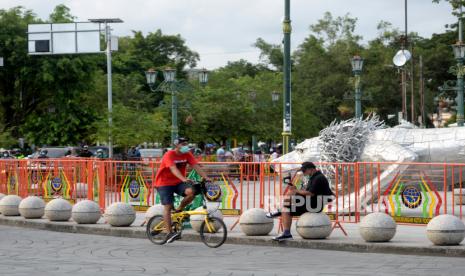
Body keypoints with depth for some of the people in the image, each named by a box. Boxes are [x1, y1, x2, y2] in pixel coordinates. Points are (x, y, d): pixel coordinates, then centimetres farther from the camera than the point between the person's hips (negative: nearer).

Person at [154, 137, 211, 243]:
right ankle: (170, 233, -10)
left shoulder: (187, 155, -3)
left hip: (178, 182, 5)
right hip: (165, 183, -4)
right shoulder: (169, 155, -19)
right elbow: (173, 169, -35)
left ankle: (179, 210, 0)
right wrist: (184, 179, -50)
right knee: (168, 206, -12)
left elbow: (196, 166, -12)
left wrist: (205, 177, -28)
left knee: (190, 192, -25)